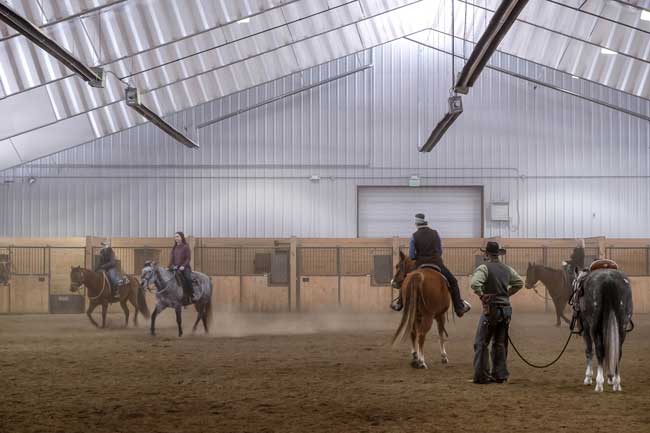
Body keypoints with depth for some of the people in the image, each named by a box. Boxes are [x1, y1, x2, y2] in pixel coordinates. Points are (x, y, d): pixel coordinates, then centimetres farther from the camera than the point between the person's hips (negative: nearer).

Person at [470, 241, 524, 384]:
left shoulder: (484, 268, -12)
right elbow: (519, 283, 18)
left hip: (491, 309, -6)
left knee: (481, 343, 2)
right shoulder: (507, 269, 8)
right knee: (500, 343, 15)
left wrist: (481, 295, -11)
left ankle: (482, 376, -1)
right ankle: (500, 375, 17)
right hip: (506, 309, 6)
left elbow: (475, 283, -27)